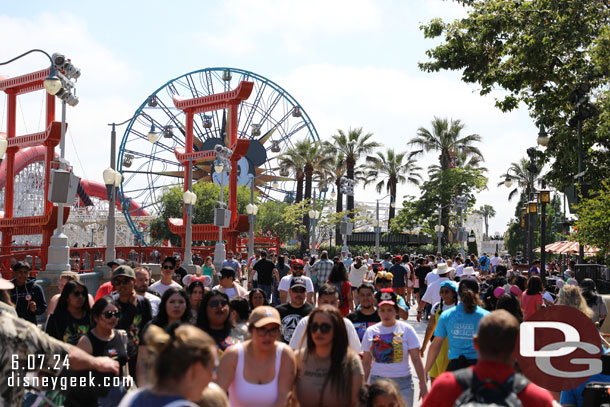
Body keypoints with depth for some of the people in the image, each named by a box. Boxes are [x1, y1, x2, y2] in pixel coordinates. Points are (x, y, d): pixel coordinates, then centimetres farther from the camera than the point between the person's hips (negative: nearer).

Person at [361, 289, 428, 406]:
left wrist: (423, 384, -4)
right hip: (377, 381, 2)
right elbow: (366, 363, 10)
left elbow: (416, 360, -1)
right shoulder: (371, 331, 6)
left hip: (402, 382, -1)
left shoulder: (406, 329, 0)